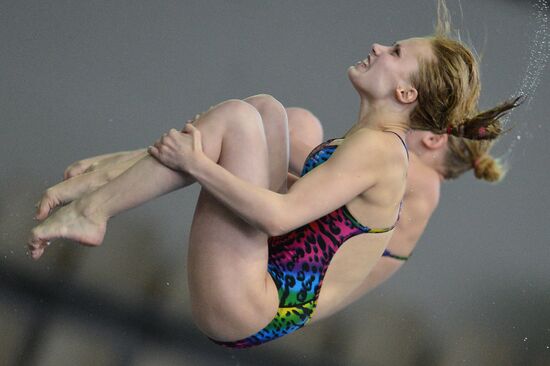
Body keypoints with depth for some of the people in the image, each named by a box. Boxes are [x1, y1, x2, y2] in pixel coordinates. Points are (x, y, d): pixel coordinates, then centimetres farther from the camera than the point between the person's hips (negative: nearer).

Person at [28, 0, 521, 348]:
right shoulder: (383, 145, 15)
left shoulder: (375, 149, -15)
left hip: (242, 316, -10)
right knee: (269, 112, 17)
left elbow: (279, 216, -27)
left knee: (239, 115, -16)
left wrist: (197, 164, -18)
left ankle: (91, 210, -12)